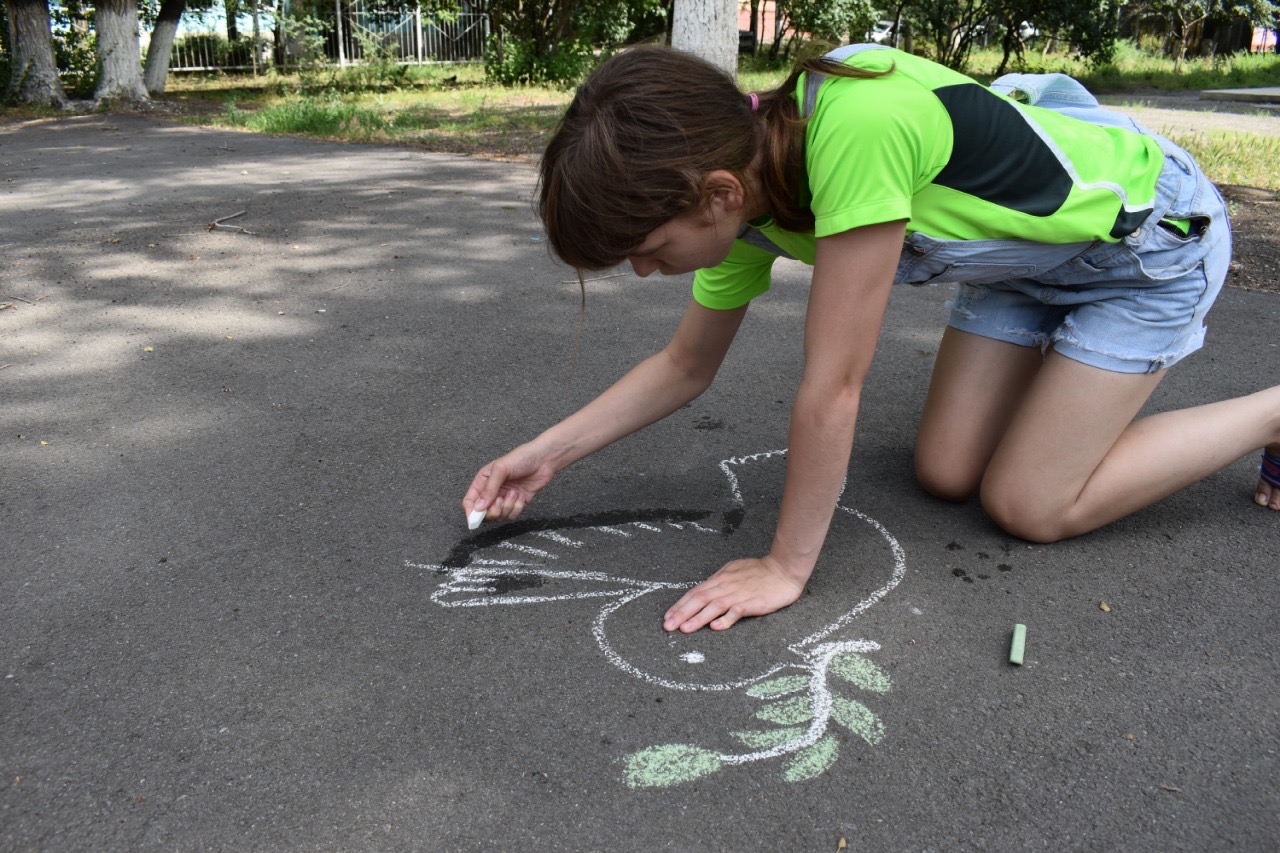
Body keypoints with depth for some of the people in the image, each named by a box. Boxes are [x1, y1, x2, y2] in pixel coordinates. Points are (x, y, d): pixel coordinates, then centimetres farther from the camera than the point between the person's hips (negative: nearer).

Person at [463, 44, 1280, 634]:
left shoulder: (858, 124, -42)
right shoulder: (744, 201, -16)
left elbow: (832, 389, -37)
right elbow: (686, 366, -2)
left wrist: (787, 568, -26)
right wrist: (548, 452, -6)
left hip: (1154, 227, -6)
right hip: (1024, 254, 7)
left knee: (1031, 506, -7)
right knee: (947, 473, 2)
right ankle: (1105, 379, 28)